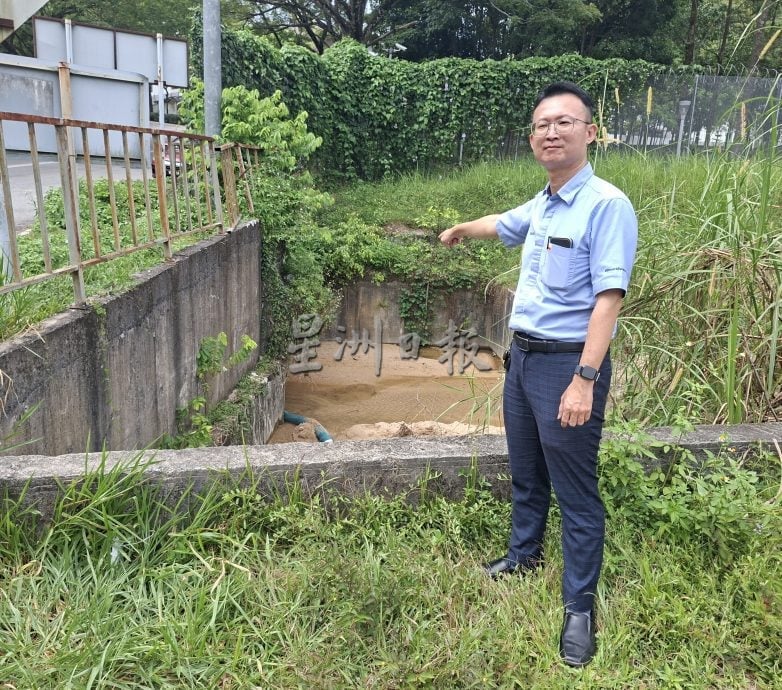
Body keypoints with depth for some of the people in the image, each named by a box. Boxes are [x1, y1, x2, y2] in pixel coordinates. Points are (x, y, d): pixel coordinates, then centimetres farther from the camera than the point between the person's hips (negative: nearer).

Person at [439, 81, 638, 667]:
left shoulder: (606, 205, -16)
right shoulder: (542, 204, 9)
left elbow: (608, 299, -22)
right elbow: (504, 224, 32)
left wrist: (585, 380, -28)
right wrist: (461, 230, 51)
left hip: (568, 362, -8)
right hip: (523, 355, 8)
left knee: (576, 490, 2)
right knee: (526, 474, 23)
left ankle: (580, 607, 17)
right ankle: (524, 554, 44)